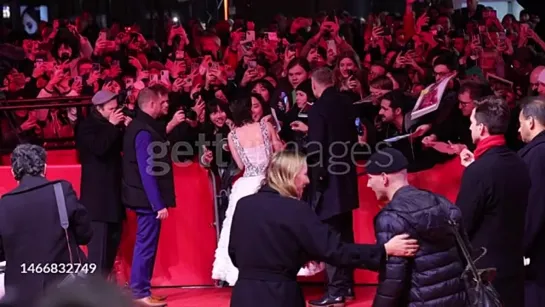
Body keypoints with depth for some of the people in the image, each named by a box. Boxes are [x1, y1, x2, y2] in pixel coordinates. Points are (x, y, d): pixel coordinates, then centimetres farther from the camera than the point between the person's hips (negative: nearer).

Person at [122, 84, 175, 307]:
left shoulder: (143, 126, 12)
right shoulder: (144, 131, -19)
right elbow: (147, 171, -23)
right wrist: (158, 204, -24)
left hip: (147, 197, 10)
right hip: (149, 199, -10)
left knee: (146, 245, 15)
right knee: (146, 245, -3)